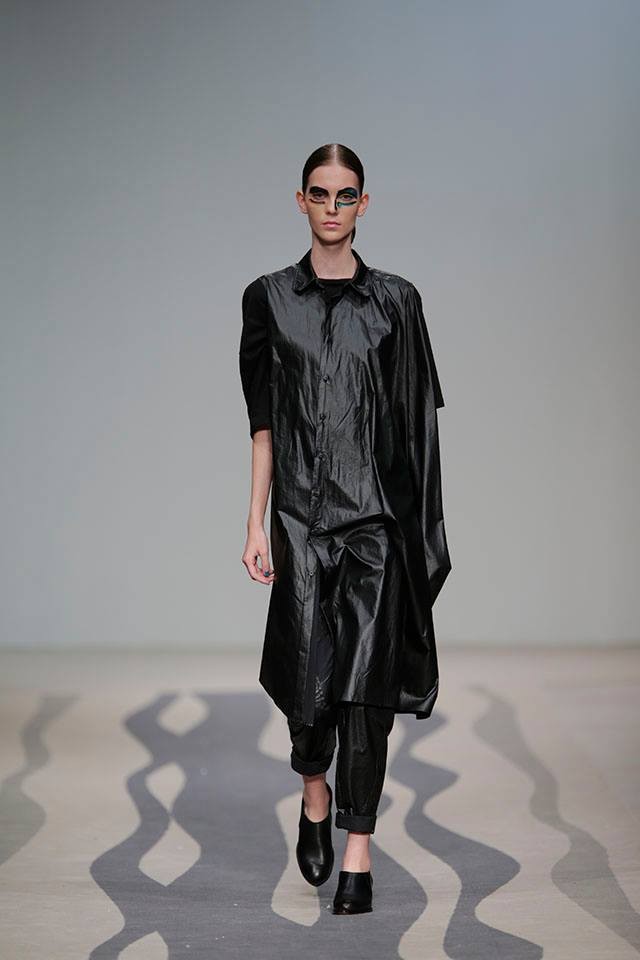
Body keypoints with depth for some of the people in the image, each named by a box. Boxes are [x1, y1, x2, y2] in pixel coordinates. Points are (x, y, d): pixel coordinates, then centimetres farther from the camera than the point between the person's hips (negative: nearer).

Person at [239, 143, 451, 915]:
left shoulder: (396, 299, 5)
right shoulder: (270, 298, 6)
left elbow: (415, 415, 6)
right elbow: (263, 420, 6)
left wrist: (420, 521, 2)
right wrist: (256, 523, 1)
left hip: (377, 511, 0)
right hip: (302, 511, 0)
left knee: (368, 677, -5)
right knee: (311, 671, 0)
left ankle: (358, 852, 2)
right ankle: (314, 795, 31)